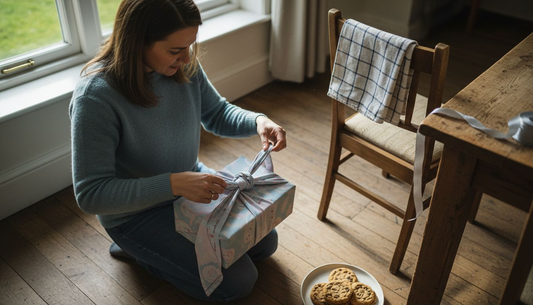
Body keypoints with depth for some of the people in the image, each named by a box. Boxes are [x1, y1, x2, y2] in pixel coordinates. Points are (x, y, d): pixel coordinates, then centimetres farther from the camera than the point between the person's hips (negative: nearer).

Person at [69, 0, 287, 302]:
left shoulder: (185, 64, -14)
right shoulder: (95, 96, -32)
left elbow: (217, 114, 2)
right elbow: (90, 194, -30)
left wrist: (258, 121, -20)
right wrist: (174, 184, -40)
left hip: (190, 179, 7)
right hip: (137, 212, -6)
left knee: (265, 243, 11)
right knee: (237, 282, -9)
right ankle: (136, 249, 8)